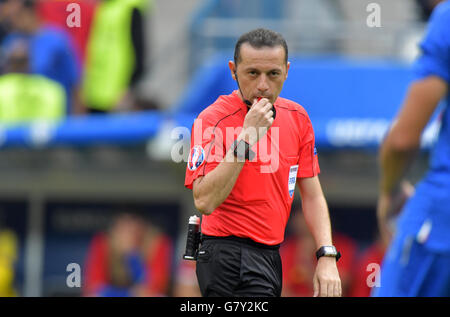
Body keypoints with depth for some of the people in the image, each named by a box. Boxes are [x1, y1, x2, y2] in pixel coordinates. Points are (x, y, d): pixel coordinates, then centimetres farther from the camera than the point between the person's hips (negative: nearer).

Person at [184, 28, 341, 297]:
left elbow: (312, 195, 12)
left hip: (271, 254, 7)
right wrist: (245, 139, -27)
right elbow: (204, 202, -23)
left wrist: (327, 256, -1)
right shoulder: (212, 119, -12)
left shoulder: (297, 118, 7)